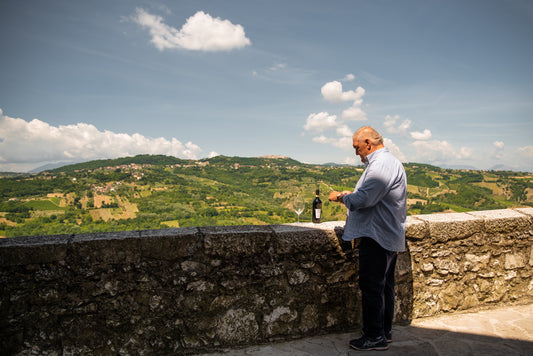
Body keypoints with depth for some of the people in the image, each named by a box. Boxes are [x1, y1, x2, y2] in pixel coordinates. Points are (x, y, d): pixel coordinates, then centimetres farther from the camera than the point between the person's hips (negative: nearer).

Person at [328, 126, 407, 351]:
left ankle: (375, 337, 9)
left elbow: (364, 199, -26)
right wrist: (350, 195, 12)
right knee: (384, 285, 17)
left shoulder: (382, 165, -19)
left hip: (377, 237, -11)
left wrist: (341, 197, -10)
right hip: (388, 236, 11)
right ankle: (385, 331, 29)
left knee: (371, 286, -2)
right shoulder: (389, 162, 17)